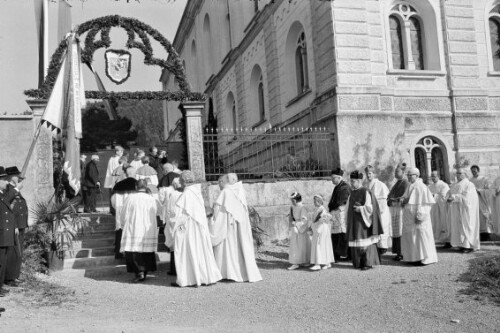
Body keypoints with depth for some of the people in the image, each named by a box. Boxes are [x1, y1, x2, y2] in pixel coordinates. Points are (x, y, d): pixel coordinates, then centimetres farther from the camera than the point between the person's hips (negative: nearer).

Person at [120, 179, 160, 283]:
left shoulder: (130, 198, -8)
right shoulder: (152, 199, -1)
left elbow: (124, 216, -3)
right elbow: (158, 211, 14)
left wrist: (123, 224, 14)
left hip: (133, 230, -3)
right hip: (149, 231, 3)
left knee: (133, 251, 0)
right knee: (147, 251, 13)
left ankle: (139, 271, -14)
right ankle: (145, 272, 18)